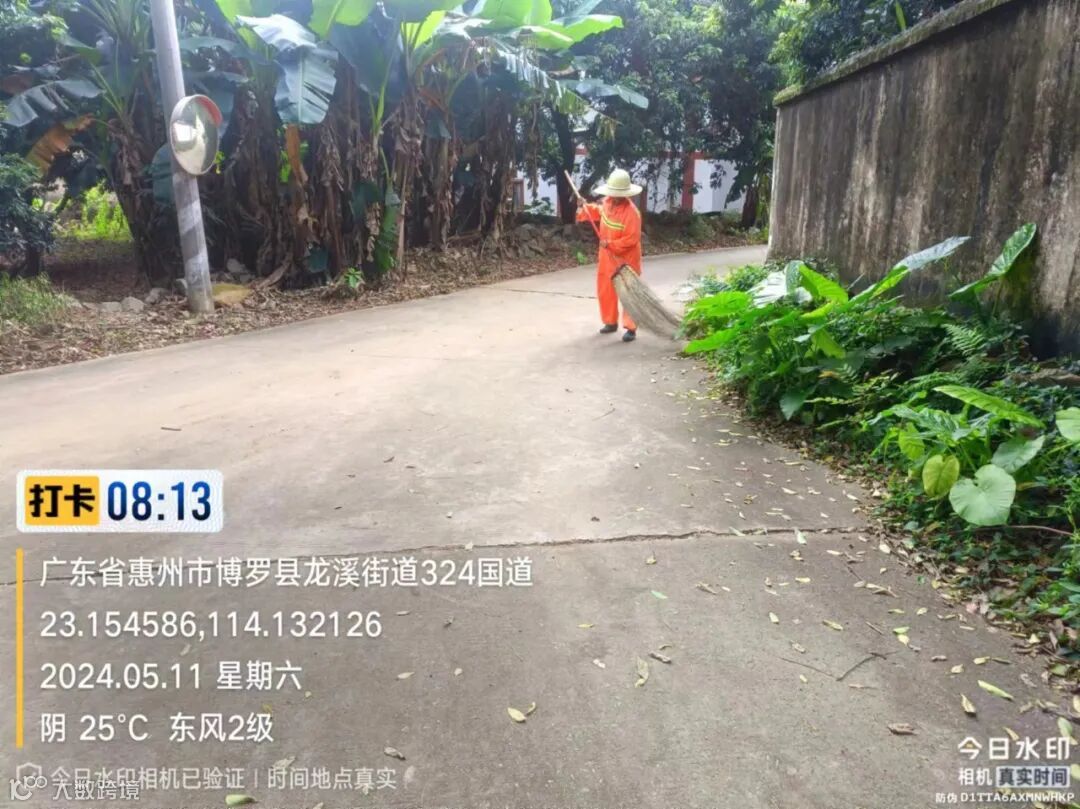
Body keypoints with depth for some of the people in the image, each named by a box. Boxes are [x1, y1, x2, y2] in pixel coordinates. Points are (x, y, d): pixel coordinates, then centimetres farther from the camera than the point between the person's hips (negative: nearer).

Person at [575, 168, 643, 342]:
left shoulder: (631, 212, -24)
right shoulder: (607, 202, 0)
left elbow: (632, 239, -26)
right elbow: (599, 211, 24)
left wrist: (610, 244, -28)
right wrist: (584, 211, 7)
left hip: (626, 260, -8)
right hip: (607, 257, 8)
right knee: (605, 291, 14)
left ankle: (631, 328, 3)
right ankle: (611, 322, 30)